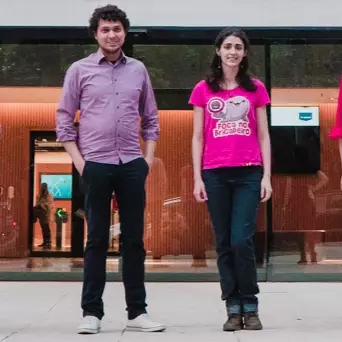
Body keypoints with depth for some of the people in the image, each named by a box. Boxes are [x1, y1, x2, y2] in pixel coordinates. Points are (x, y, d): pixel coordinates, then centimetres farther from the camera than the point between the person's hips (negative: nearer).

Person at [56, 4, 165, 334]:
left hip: (132, 165, 2)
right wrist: (78, 161, -5)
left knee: (134, 239, 5)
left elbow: (151, 118, 15)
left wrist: (148, 157, 5)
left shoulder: (138, 70, 10)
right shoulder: (79, 70, 3)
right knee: (97, 239, 2)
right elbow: (64, 119, 3)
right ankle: (91, 312, 11)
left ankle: (137, 311, 14)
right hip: (96, 165, -2)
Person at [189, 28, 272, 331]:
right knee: (224, 244, 4)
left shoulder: (256, 88, 8)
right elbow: (198, 137, 8)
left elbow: (263, 136, 8)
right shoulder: (203, 89, 8)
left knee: (242, 240, -8)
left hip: (249, 174, -1)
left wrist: (267, 176, 0)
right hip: (215, 175, 1)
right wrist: (197, 178, 0)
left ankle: (250, 307, 7)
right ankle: (233, 309, 13)